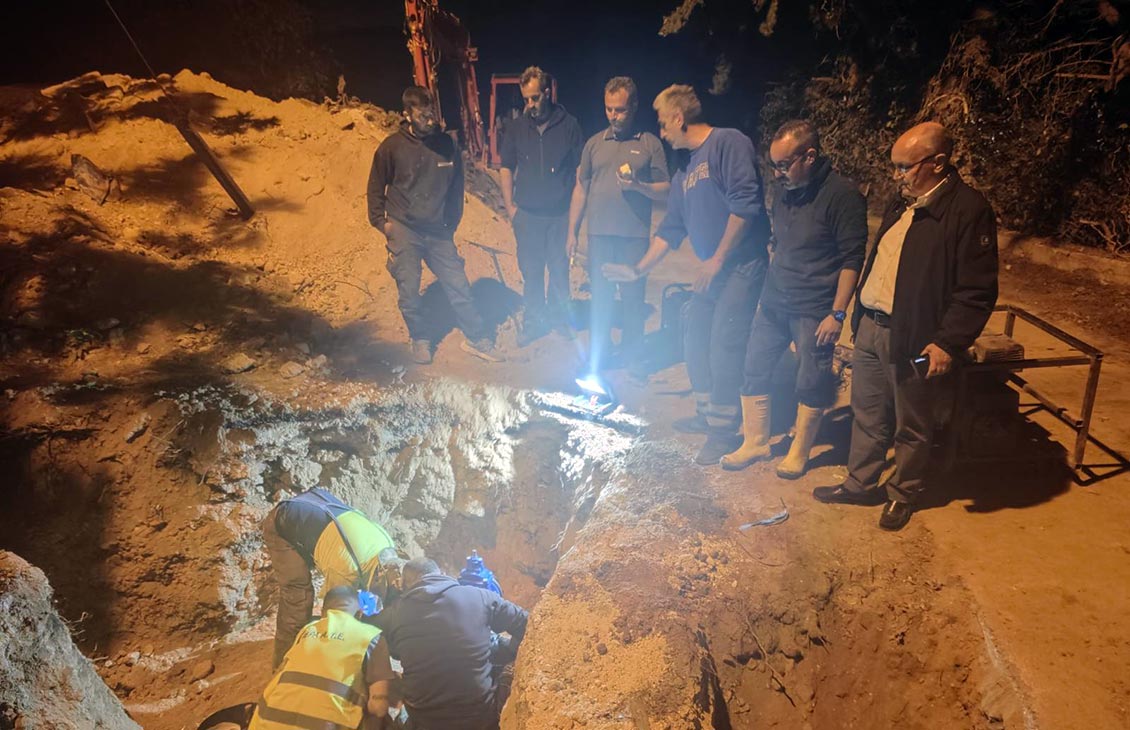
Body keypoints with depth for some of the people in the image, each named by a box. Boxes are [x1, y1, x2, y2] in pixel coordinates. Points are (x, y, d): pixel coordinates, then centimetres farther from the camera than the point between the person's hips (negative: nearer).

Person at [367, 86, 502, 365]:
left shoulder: (447, 145, 0)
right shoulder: (392, 147, -7)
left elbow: (456, 186, 13)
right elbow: (376, 187, 4)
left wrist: (452, 222, 11)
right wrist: (381, 222, -2)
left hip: (438, 231, 2)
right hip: (404, 231, -2)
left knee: (458, 285, 3)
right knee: (409, 292, 2)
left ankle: (476, 338, 16)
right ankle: (420, 340, 22)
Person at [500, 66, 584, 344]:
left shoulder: (569, 125, -1)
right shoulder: (517, 128, 5)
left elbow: (580, 169, 3)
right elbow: (507, 169, 10)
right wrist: (509, 206, 3)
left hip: (560, 214, -1)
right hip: (527, 214, 2)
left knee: (560, 269, 7)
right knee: (531, 271, 6)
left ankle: (558, 315, 24)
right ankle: (533, 321, 18)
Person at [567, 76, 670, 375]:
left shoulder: (650, 143, 3)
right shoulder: (594, 143, 10)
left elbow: (665, 189, 2)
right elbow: (580, 189, 12)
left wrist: (639, 186, -18)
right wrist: (572, 232, 9)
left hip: (635, 235, -2)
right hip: (599, 234, 2)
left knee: (633, 297, 5)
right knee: (600, 296, 6)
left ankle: (632, 355, 19)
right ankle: (598, 354, 18)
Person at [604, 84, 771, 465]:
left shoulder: (728, 142, -11)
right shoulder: (685, 171, 16)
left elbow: (746, 202, -21)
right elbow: (671, 229, 20)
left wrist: (718, 258, -17)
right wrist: (638, 269, 17)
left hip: (742, 265, -9)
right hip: (712, 269, 9)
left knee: (723, 347, -8)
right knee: (696, 341, 14)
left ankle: (723, 432, 6)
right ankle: (706, 413, 31)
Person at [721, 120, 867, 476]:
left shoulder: (842, 195, -13)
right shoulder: (784, 190, 8)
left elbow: (852, 259, -13)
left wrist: (837, 313, -16)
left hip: (814, 310, -7)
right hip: (773, 302, 7)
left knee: (811, 384, 5)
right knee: (754, 371, 9)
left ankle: (799, 453, 22)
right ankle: (755, 442, 24)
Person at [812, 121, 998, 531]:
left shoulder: (969, 210, -14)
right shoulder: (902, 204, 11)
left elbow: (978, 291, -17)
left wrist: (949, 343, -21)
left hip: (914, 340, -7)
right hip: (870, 328, 8)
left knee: (911, 427, 10)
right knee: (867, 413, 18)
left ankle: (904, 494, 29)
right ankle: (861, 483, 33)